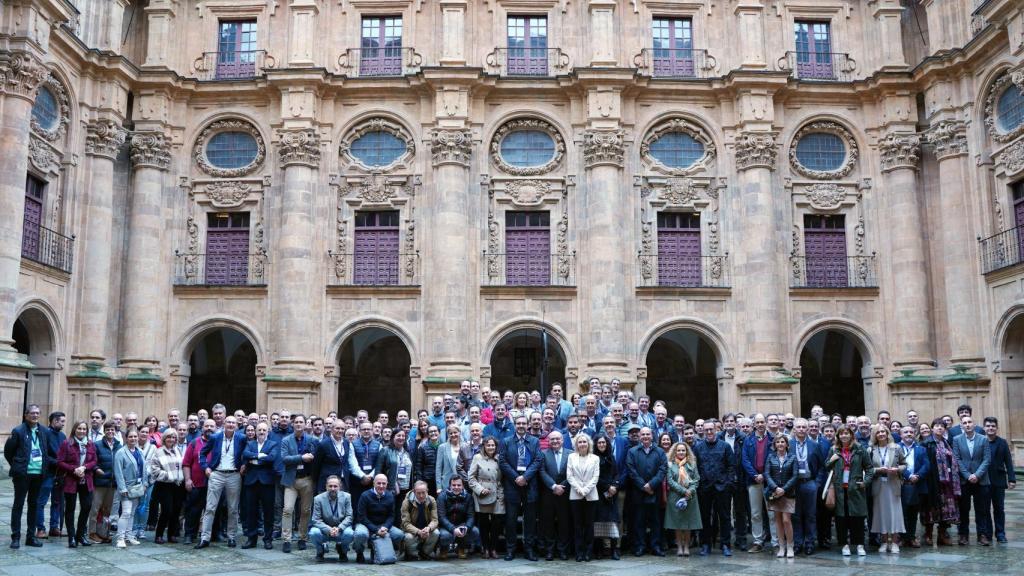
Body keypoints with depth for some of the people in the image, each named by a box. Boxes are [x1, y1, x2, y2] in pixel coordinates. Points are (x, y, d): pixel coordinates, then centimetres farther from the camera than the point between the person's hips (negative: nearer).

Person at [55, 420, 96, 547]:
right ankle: (71, 538, 11)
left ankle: (81, 535, 17)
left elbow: (94, 461, 6)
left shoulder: (91, 445, 8)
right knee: (70, 509, 4)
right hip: (70, 481, -3)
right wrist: (74, 469, -17)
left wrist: (84, 467, -13)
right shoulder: (66, 444, -4)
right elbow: (60, 462, -7)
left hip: (86, 481, 3)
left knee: (87, 507, 2)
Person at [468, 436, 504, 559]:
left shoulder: (499, 459, 10)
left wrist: (501, 494, 1)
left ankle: (493, 548, 10)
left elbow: (503, 479, 12)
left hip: (497, 496, 2)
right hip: (482, 497, -2)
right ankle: (485, 548, 14)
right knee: (483, 523, 3)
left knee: (497, 523, -2)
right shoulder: (477, 458, 2)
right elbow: (471, 477, 1)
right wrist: (480, 489, -10)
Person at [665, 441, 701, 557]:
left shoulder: (692, 464, 8)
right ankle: (679, 546, 9)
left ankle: (686, 546, 11)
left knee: (688, 523, 4)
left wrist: (690, 491, -11)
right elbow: (670, 480, -6)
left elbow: (696, 480, 4)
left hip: (690, 497, 1)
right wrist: (683, 491, -12)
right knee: (677, 523, 2)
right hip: (675, 497, -1)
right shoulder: (670, 465, 2)